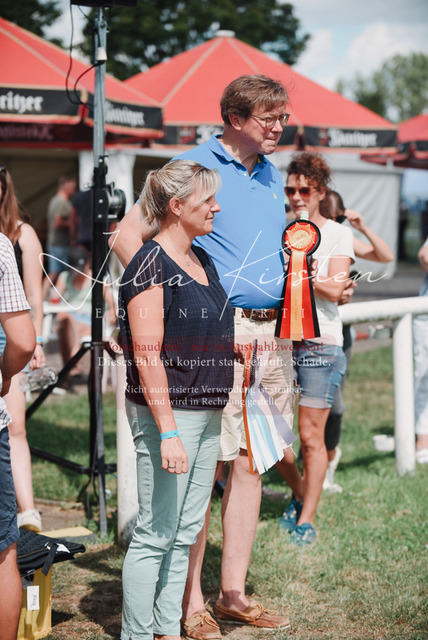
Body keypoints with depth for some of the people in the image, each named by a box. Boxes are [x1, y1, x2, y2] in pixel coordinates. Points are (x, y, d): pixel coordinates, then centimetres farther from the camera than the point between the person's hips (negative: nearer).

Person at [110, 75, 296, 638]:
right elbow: (125, 236, -11)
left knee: (251, 459, 10)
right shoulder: (195, 166, -7)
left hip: (270, 332, 7)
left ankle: (233, 593, 19)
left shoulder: (272, 175, 16)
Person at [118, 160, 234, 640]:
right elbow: (148, 355, -18)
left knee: (185, 532, 13)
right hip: (167, 414, -9)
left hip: (206, 415, 9)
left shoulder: (203, 261, 14)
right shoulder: (151, 266, -12)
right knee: (155, 534, -3)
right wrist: (168, 432, -22)